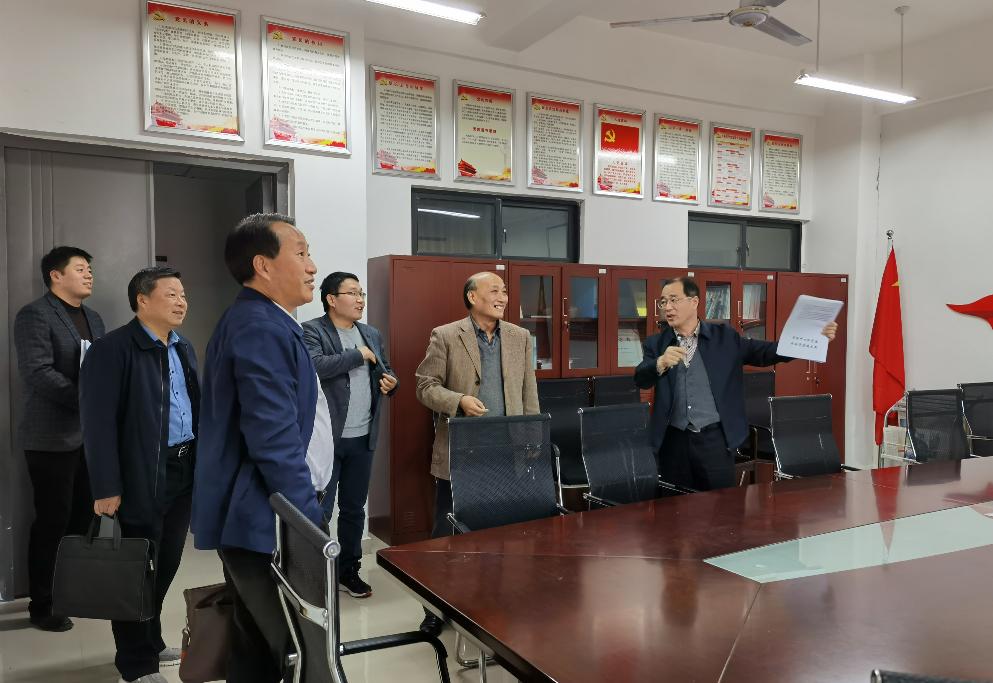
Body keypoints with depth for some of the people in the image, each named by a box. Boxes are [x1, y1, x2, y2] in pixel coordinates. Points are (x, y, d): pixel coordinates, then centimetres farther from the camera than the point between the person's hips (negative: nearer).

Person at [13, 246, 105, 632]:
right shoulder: (35, 315, -8)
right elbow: (37, 372, -18)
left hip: (91, 435, 7)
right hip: (53, 438, -7)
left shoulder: (93, 319, 16)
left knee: (83, 519, 12)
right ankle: (42, 606, 15)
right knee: (53, 522, 1)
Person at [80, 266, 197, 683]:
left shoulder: (184, 349, 13)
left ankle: (152, 643, 34)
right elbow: (98, 423, -15)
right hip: (144, 475, -7)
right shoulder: (112, 349, -12)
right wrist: (106, 488, -18)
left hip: (185, 470, 7)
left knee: (166, 563, 17)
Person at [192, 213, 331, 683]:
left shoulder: (254, 321, 14)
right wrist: (312, 527, -17)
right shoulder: (262, 328, -19)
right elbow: (276, 444, -24)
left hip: (256, 519, 10)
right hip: (268, 524, -10)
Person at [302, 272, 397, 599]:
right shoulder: (311, 331, -8)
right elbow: (316, 366, -26)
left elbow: (386, 372, 23)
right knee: (318, 511, 2)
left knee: (354, 509, 16)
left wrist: (390, 382, 0)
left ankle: (348, 570, 30)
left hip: (362, 439, 6)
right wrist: (359, 355, -16)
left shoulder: (372, 334, 13)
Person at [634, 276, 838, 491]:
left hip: (714, 438, 0)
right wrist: (661, 363, -30)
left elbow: (765, 352, 2)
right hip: (674, 441, 1)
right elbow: (640, 379, -9)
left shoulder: (724, 337, 5)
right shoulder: (656, 343, 4)